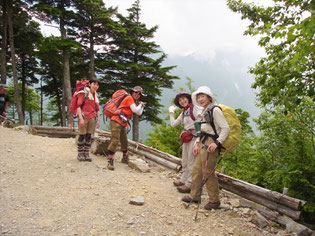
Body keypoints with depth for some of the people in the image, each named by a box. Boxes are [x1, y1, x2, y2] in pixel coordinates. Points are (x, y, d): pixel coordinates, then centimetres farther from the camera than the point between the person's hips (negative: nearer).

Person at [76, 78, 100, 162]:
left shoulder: (96, 95, 15)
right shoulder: (83, 93, -3)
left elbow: (97, 109, 19)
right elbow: (78, 106, -10)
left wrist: (98, 120, 12)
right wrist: (81, 118, -18)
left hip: (92, 118, 5)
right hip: (84, 117, -5)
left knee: (89, 136, 7)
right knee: (82, 136, -1)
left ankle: (86, 154, 13)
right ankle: (80, 154, 9)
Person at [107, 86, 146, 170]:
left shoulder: (134, 101, 20)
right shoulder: (129, 98, -8)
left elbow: (139, 113, 19)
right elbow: (135, 110, -14)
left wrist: (142, 106, 9)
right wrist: (140, 105, 2)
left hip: (123, 123, 10)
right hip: (116, 121, -10)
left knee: (124, 141, 18)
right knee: (115, 141, -15)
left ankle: (125, 158, 35)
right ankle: (110, 161, -15)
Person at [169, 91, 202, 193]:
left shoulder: (195, 108, -7)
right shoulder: (183, 113, 16)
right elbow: (173, 124, 14)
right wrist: (171, 112, 19)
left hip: (194, 138, -8)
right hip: (186, 139, 8)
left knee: (191, 163, -3)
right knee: (184, 162, 18)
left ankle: (189, 185, 4)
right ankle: (183, 180, 32)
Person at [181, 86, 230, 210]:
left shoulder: (215, 110, -11)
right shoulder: (204, 112, 17)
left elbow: (226, 128, -16)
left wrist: (217, 143, -22)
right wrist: (197, 144, 12)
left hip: (210, 145, -9)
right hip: (202, 144, 9)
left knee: (208, 173, -3)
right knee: (196, 171, 13)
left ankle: (214, 201, 13)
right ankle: (194, 196, 28)